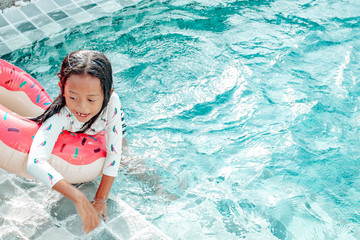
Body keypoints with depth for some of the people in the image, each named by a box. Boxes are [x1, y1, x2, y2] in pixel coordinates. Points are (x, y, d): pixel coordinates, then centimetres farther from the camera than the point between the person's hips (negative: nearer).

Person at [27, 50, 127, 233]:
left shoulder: (111, 101, -46)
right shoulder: (60, 115, -49)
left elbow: (114, 152, -39)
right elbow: (34, 164, -61)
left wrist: (100, 200, -36)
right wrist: (78, 198, -68)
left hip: (107, 123, 0)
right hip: (73, 132, 0)